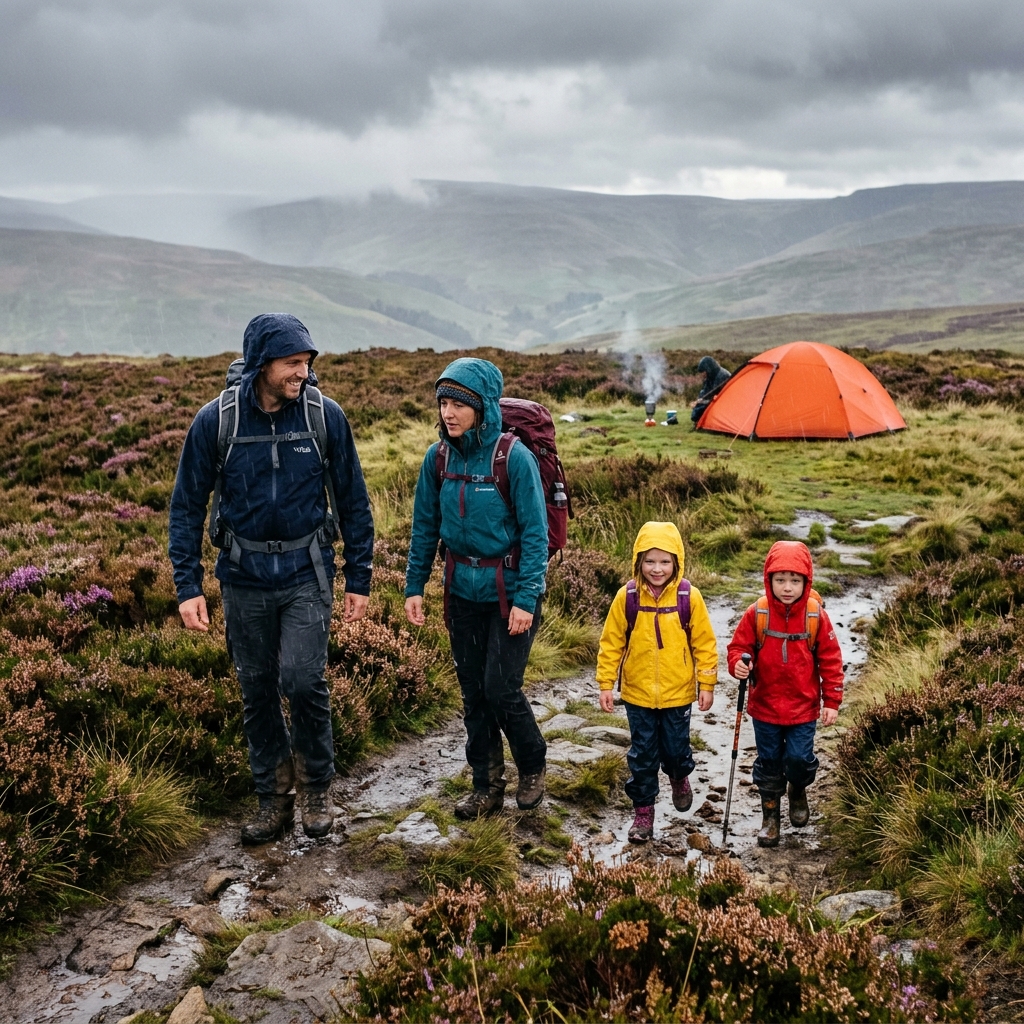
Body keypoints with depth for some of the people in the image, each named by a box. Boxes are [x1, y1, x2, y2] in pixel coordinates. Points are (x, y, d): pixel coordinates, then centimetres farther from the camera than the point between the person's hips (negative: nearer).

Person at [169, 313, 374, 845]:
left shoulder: (326, 416, -8)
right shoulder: (215, 421, -8)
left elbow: (353, 502, 1)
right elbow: (186, 506, -1)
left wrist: (359, 578, 1)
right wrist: (188, 587, -7)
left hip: (307, 573, -1)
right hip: (244, 579, 2)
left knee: (303, 681, -11)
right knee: (257, 691, 9)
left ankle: (317, 788, 15)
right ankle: (274, 799, 27)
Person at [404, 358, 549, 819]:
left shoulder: (514, 458, -17)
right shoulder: (438, 458, -2)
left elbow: (535, 533, -14)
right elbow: (425, 527, 8)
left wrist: (526, 598, -18)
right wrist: (414, 586, 5)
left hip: (509, 591, -5)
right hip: (462, 591, 5)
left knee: (501, 689, -4)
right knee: (473, 692, 11)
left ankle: (532, 767, 24)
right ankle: (487, 787, 26)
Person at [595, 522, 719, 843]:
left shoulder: (689, 597, -10)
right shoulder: (627, 597, -9)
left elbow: (704, 643, -2)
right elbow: (611, 643, -2)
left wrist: (707, 685, -1)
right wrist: (606, 684, -3)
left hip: (678, 694, 0)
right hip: (637, 694, 0)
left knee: (675, 749, 12)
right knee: (642, 754, 9)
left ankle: (679, 777, 47)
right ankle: (643, 810, 25)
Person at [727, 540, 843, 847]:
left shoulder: (816, 616, -10)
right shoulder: (757, 614, -11)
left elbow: (830, 660, -3)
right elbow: (739, 646, -2)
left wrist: (832, 701, -4)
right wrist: (738, 663, -25)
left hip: (804, 707, -1)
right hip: (765, 706, 1)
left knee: (799, 759, 0)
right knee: (769, 761, 11)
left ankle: (798, 791, 35)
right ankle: (770, 815, 30)